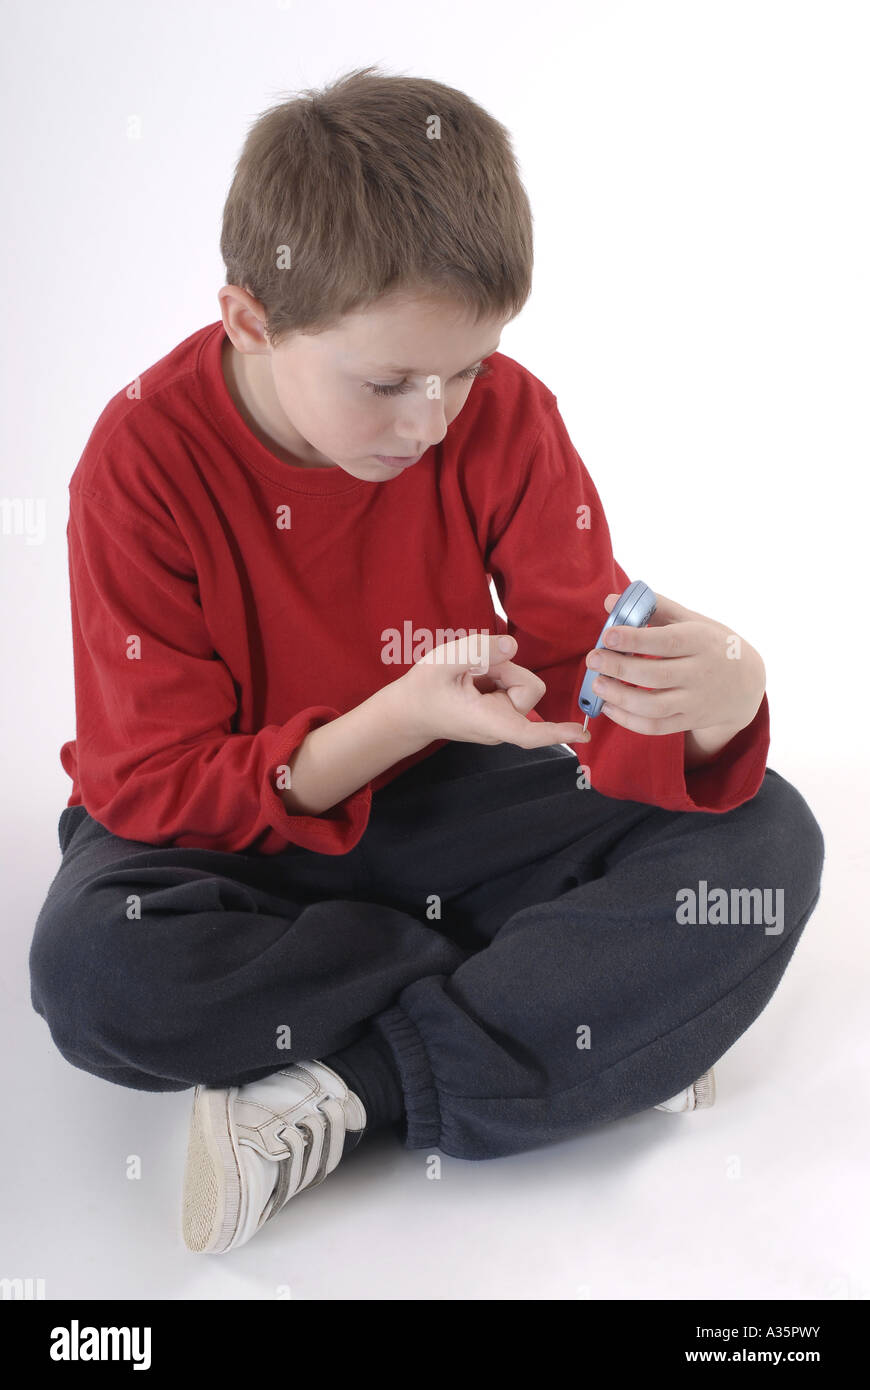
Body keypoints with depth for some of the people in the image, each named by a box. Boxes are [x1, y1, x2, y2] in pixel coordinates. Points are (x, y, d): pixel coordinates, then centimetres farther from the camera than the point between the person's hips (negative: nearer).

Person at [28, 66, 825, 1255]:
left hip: (448, 800, 3)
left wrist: (718, 696, -36)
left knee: (767, 838, -18)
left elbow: (584, 667, -11)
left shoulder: (506, 417, -12)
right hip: (232, 826, -2)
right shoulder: (144, 464, -20)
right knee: (92, 967, -36)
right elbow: (148, 788, -20)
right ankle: (589, 1016, -21)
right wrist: (396, 722, -35)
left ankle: (346, 1094, -26)